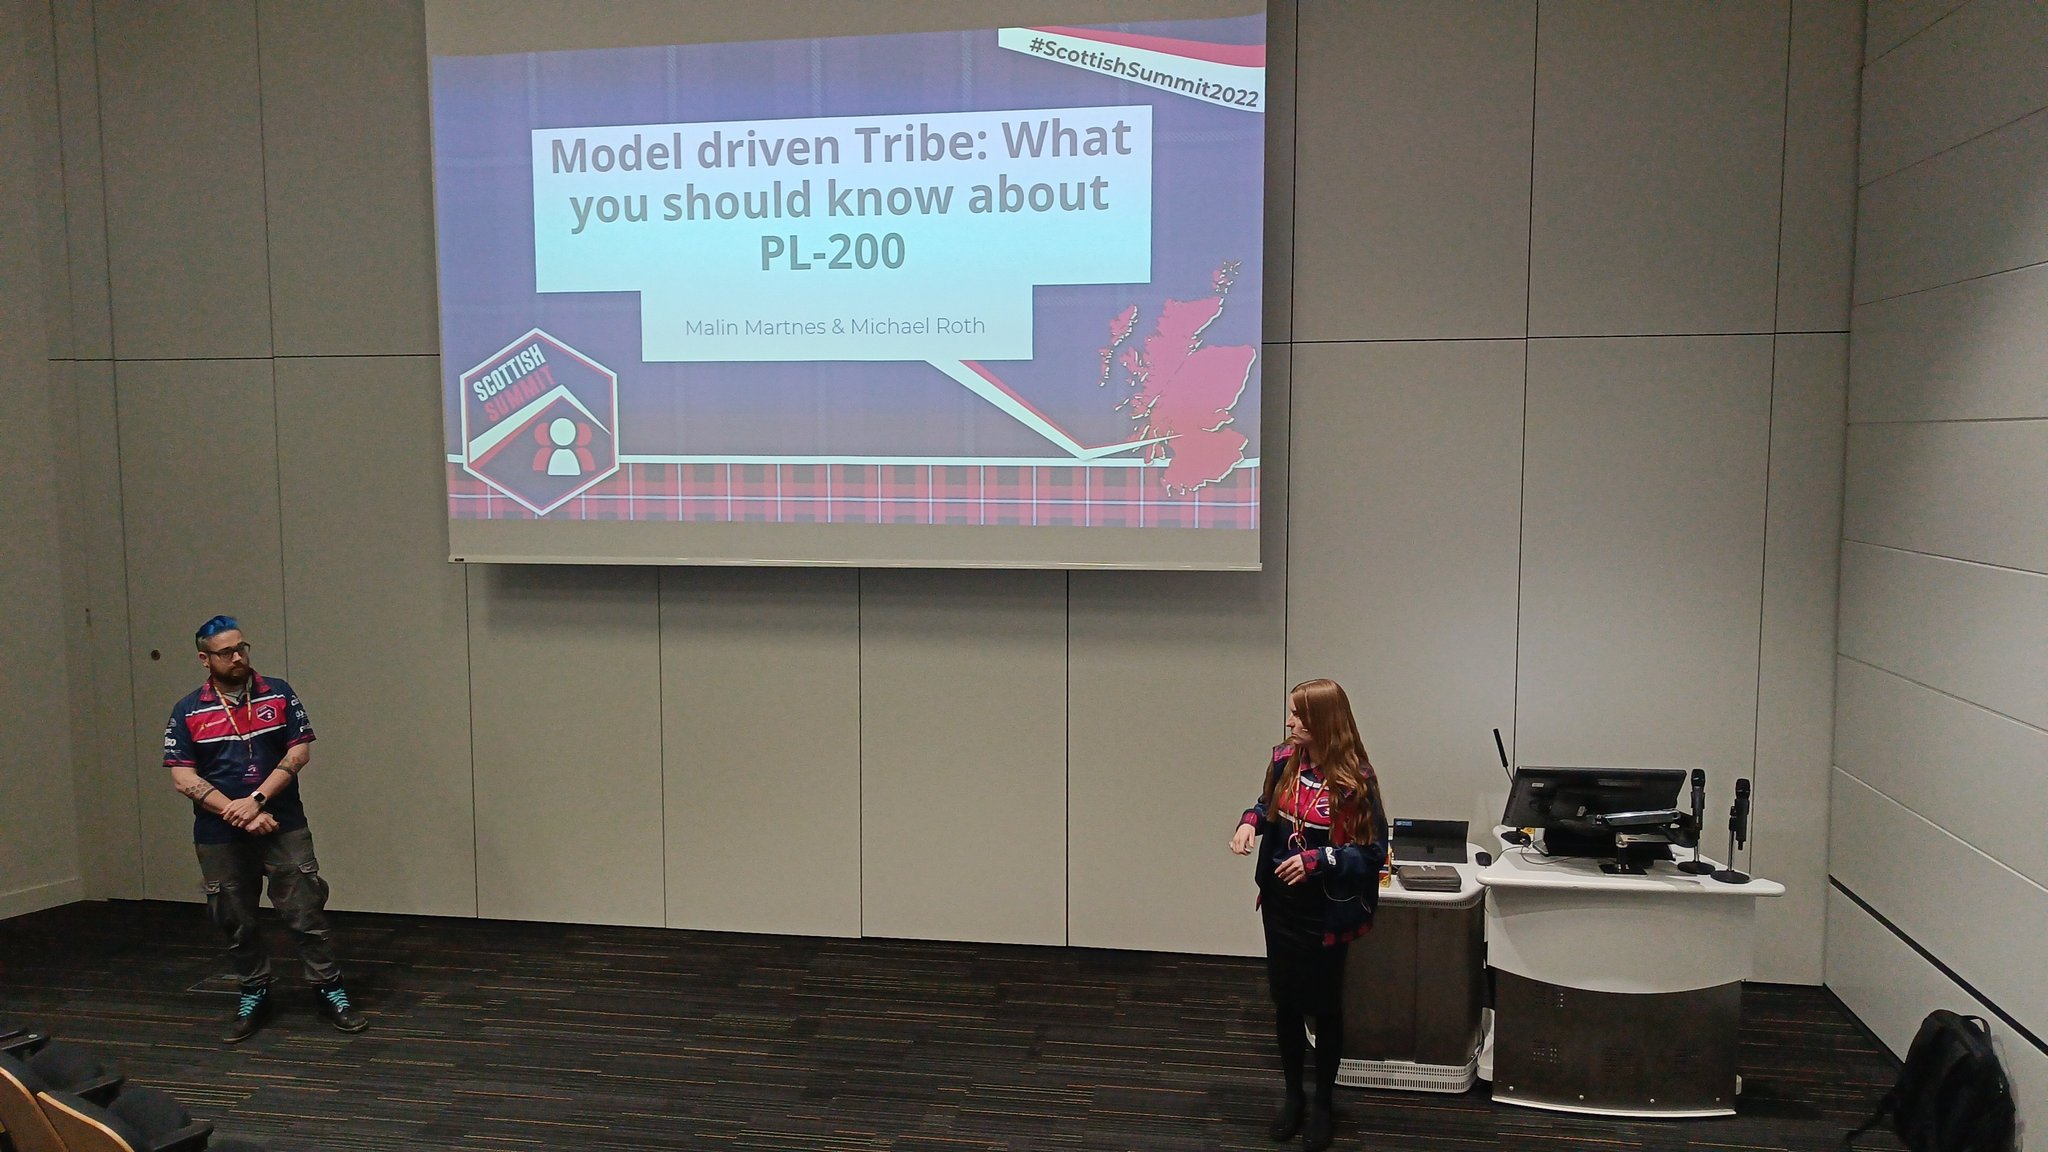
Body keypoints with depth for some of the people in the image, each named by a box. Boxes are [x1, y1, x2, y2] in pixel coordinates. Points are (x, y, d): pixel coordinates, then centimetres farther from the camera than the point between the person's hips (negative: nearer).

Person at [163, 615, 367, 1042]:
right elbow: (183, 778, -4)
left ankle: (331, 992, 7)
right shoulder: (188, 711, 1)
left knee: (306, 912, -2)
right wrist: (239, 815, -13)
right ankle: (254, 996, 27)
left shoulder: (279, 694, 2)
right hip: (220, 837, 1)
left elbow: (299, 751, -3)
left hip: (283, 827, -1)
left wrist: (256, 801, -14)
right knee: (237, 922, 10)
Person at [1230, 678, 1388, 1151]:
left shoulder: (1354, 778, -20)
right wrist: (1251, 820, -8)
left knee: (1324, 1006, 12)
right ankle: (1293, 1096, 34)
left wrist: (1316, 860, -26)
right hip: (1280, 904, 5)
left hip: (1324, 912, -5)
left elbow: (1373, 851, -16)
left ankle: (1323, 1104, 31)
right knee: (1285, 1001, 15)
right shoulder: (1285, 760, -4)